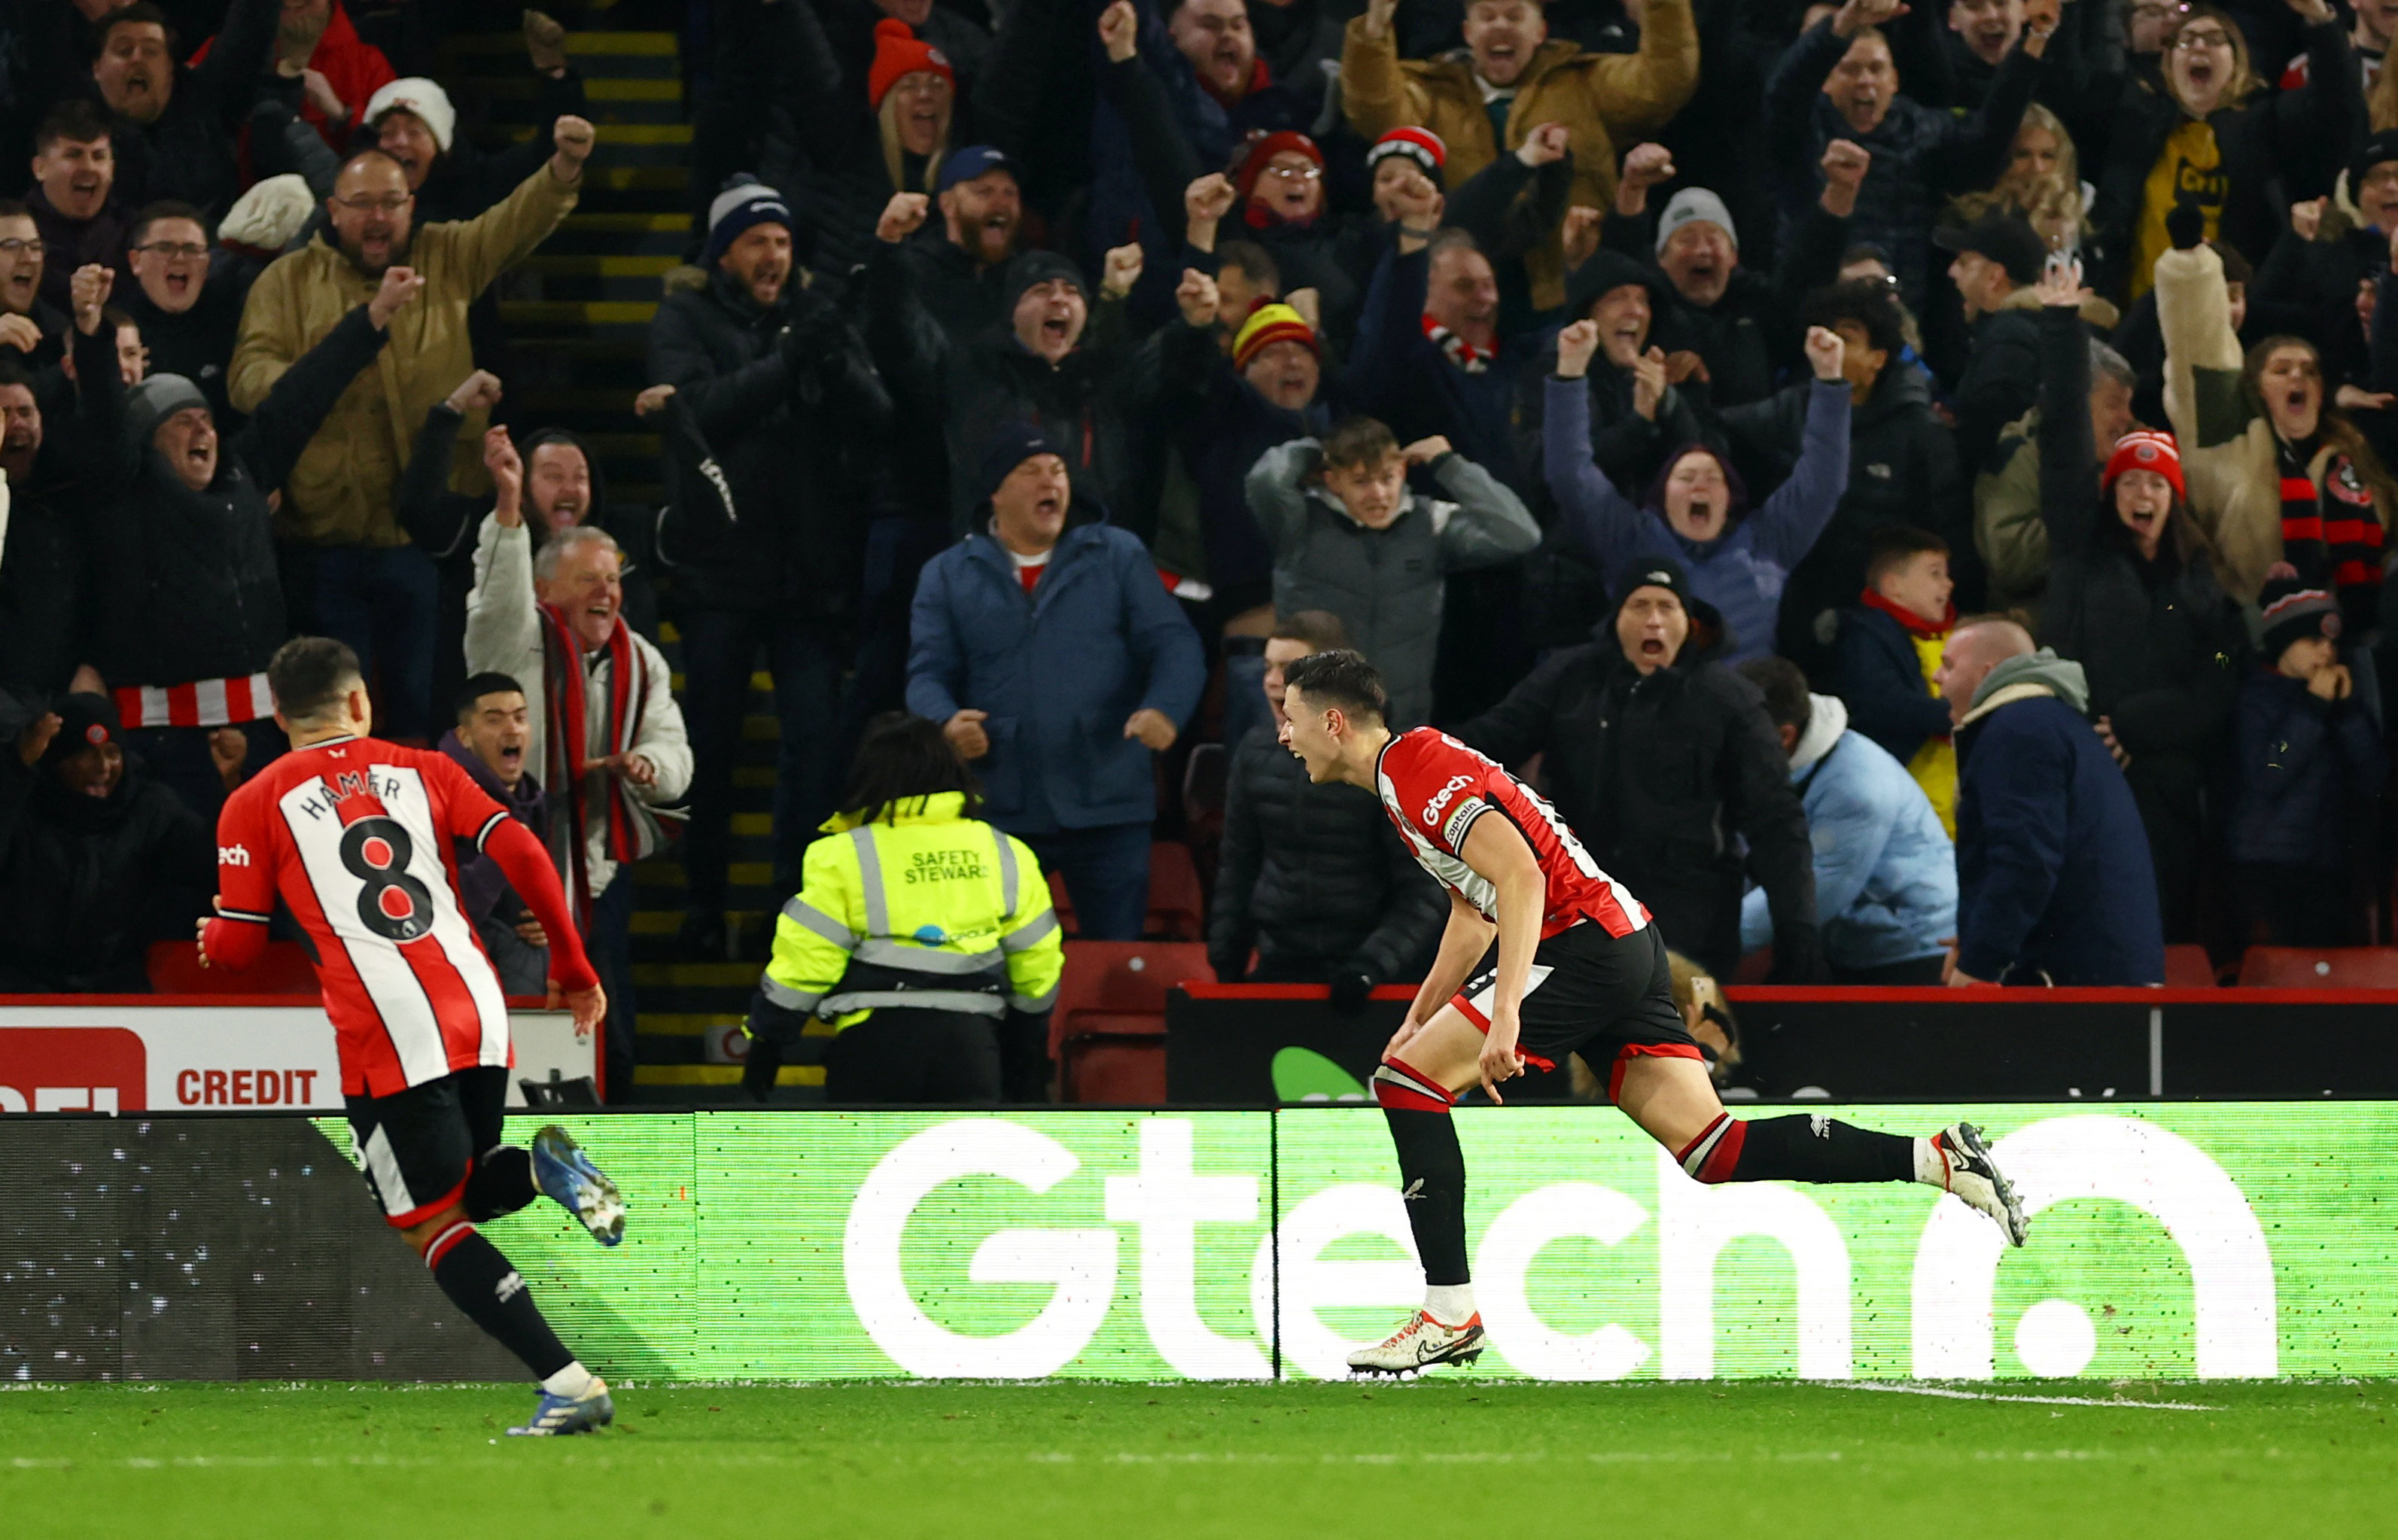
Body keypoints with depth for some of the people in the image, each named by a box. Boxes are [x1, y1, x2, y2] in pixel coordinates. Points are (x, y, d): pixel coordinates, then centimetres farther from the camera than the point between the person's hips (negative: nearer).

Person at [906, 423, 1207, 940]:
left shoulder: (1118, 557, 8)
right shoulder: (948, 576, 10)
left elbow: (1174, 644, 1)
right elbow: (928, 673, 3)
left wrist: (1164, 710, -21)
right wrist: (947, 722, -22)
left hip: (1107, 809, 0)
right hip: (998, 814, 0)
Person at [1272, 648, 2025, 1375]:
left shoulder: (1418, 768, -11)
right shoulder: (1409, 770, 21)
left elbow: (1520, 876, -22)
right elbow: (1475, 913, 31)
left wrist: (1505, 1012, -28)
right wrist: (1420, 1017, 30)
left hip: (1585, 943, -10)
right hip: (1624, 947, 10)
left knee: (1406, 1079, -8)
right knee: (1711, 1148, 2)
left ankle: (1449, 1314, -10)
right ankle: (1936, 1158, -3)